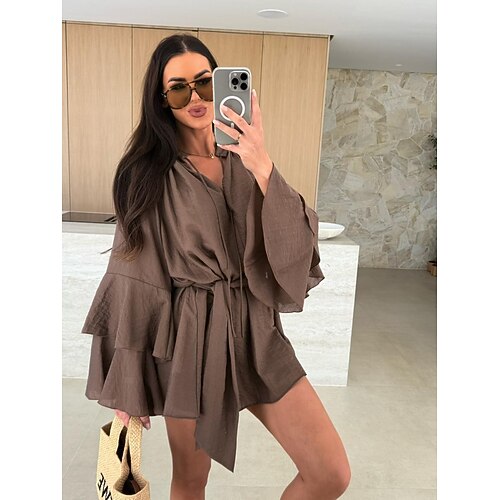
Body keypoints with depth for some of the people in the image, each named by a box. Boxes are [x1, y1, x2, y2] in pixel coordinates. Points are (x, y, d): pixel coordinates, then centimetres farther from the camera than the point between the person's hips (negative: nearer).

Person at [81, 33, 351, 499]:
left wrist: (262, 168, -19)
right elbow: (131, 280, -3)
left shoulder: (244, 162, 5)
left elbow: (296, 247, -6)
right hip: (191, 336, -2)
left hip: (255, 331, 3)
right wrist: (127, 387, -1)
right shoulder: (146, 174, -4)